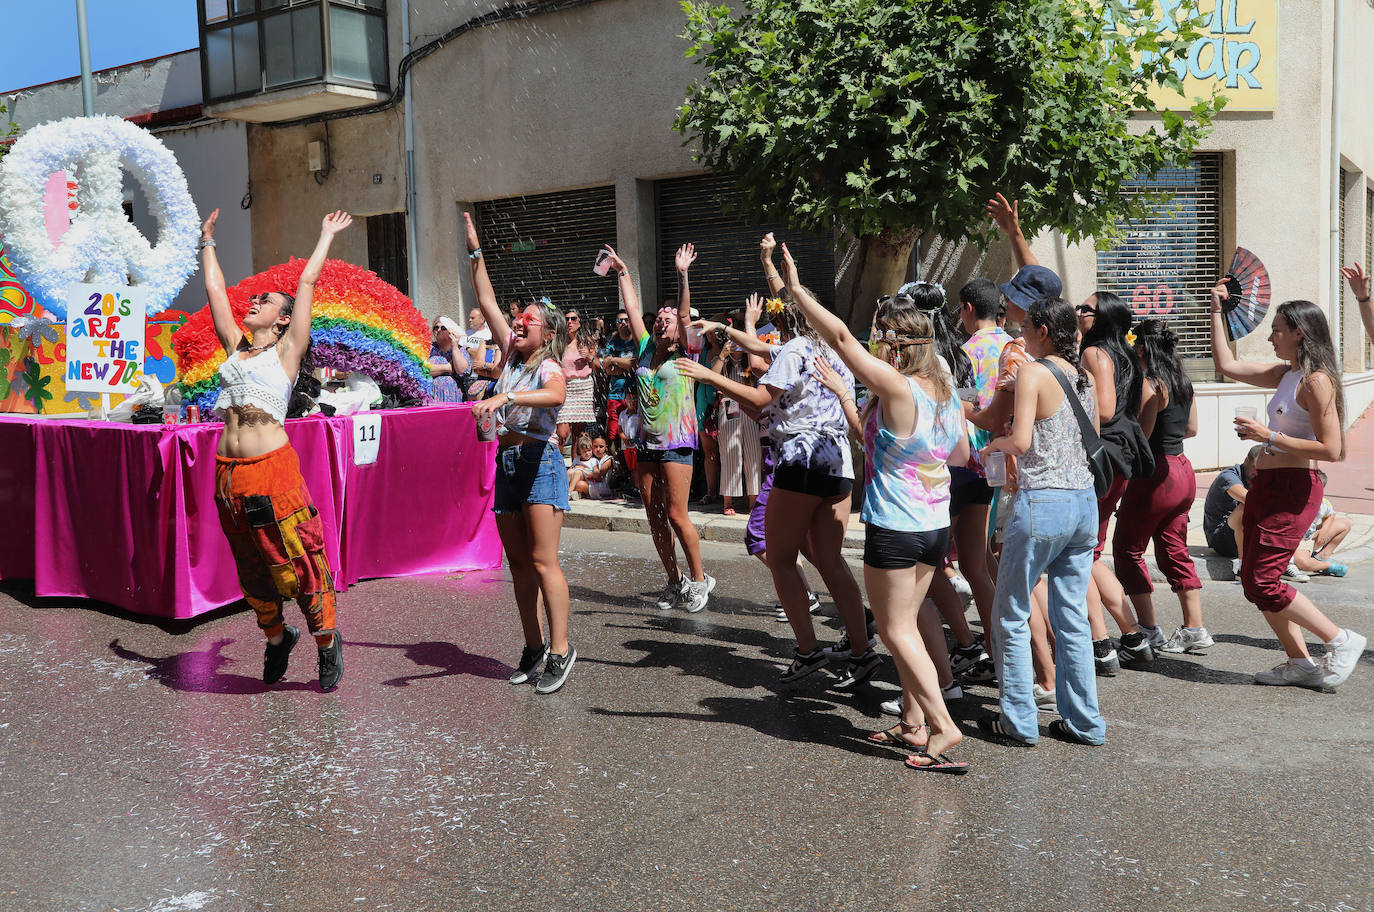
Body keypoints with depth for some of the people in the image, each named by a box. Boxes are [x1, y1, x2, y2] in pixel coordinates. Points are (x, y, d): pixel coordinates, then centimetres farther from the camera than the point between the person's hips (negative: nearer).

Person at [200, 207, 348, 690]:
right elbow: (214, 289, 24)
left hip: (272, 469, -6)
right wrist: (207, 241, 33)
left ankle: (327, 641, 12)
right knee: (251, 565, 14)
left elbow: (307, 282, 5)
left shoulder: (287, 350, 3)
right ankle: (277, 638, 31)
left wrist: (327, 235, 12)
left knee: (297, 559, -3)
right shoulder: (235, 346, 16)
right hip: (228, 471, 6)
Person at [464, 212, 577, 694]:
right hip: (506, 460, 7)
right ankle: (533, 646, 17)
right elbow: (487, 303, 14)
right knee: (518, 563, 9)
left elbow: (555, 396, -29)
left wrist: (506, 397, -40)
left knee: (543, 561, -10)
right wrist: (475, 253, 12)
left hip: (540, 460, -7)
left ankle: (560, 649, -4)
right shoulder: (511, 354, 14)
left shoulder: (551, 366, -5)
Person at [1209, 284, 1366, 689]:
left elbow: (1331, 449, -19)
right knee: (1253, 580, 9)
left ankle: (1342, 641, 7)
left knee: (1262, 583, -8)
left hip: (1293, 488, -9)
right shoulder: (1285, 374, 12)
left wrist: (1269, 436, -19)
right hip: (1265, 485, 9)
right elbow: (1227, 364, 20)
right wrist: (1216, 311, 17)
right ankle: (1299, 663, 17)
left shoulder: (1316, 381, -13)